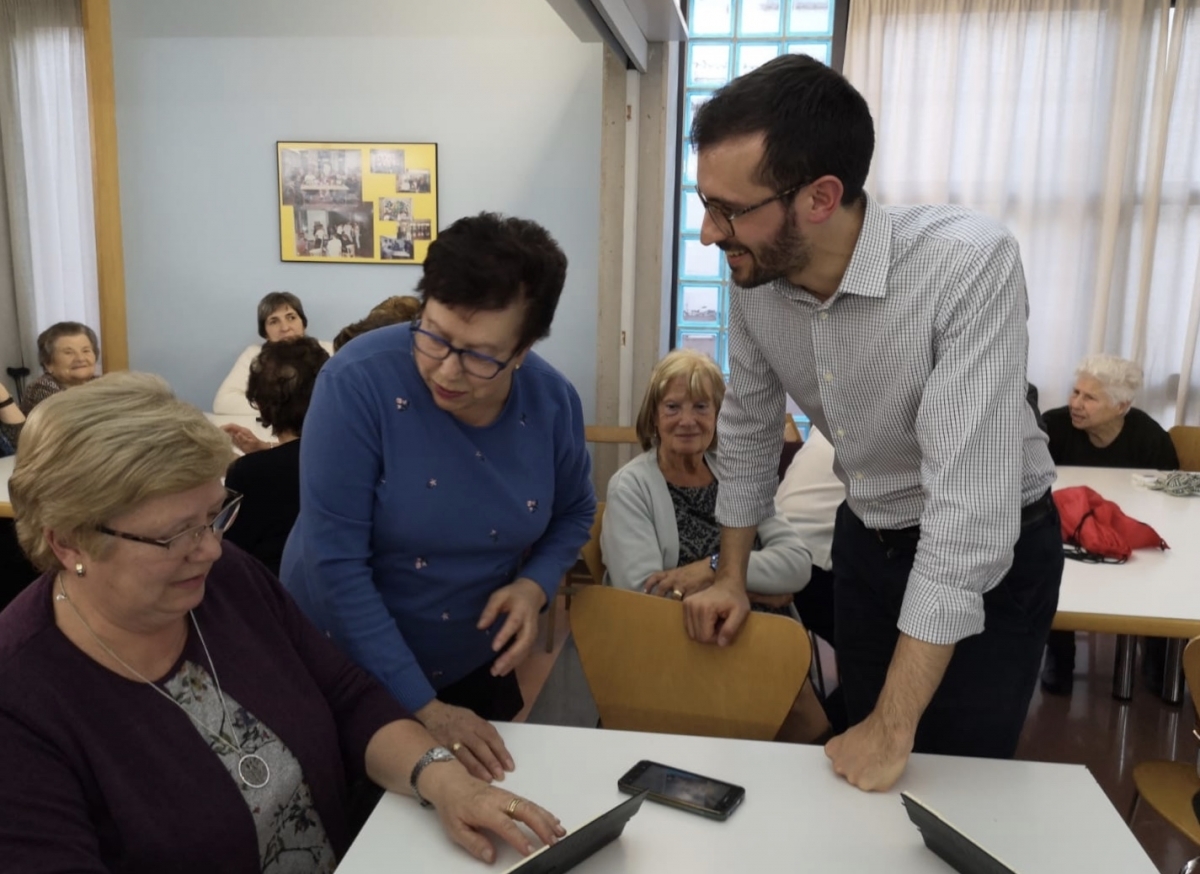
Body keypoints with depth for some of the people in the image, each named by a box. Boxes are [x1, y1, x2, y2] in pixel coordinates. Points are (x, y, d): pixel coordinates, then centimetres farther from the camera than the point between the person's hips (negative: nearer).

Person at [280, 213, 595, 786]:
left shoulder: (553, 403, -14)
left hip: (476, 669, 4)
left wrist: (535, 585, -16)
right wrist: (423, 708, -24)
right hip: (345, 673, -3)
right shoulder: (358, 383, -26)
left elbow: (574, 512, 4)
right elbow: (337, 562, -25)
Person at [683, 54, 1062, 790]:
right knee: (859, 782, 18)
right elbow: (749, 426, 3)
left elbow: (970, 506, -35)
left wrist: (895, 727, -31)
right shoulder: (755, 278, -15)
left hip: (996, 551, -5)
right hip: (867, 541, 5)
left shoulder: (969, 264, -33)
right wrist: (733, 577, 8)